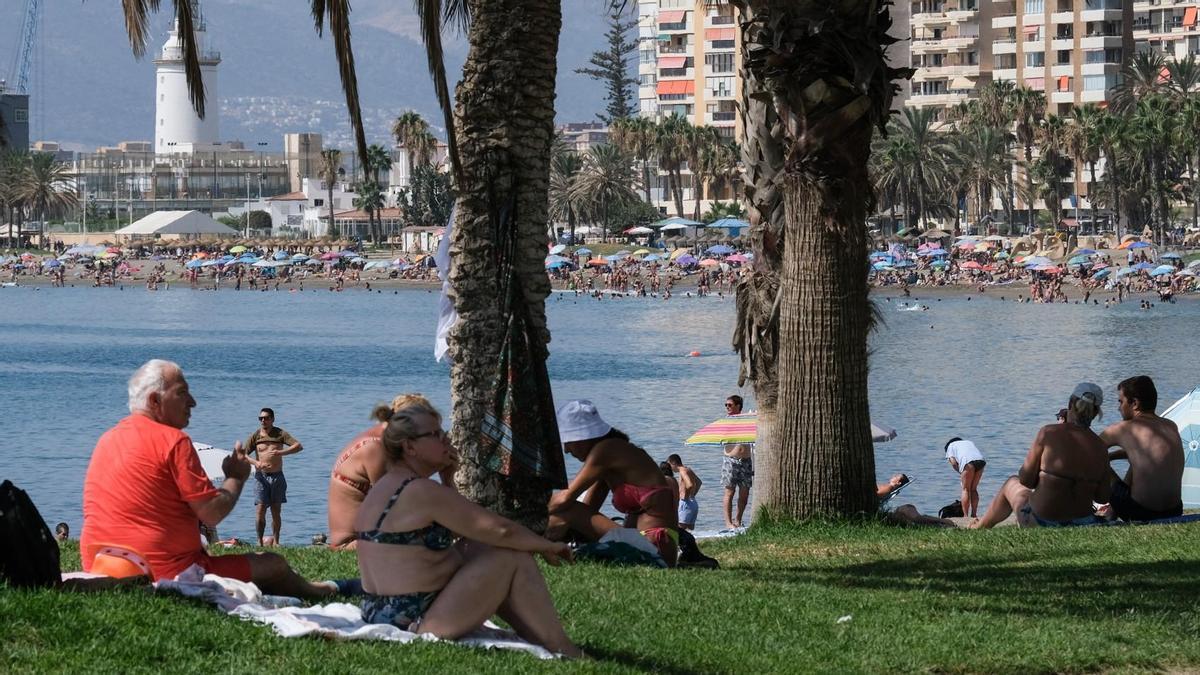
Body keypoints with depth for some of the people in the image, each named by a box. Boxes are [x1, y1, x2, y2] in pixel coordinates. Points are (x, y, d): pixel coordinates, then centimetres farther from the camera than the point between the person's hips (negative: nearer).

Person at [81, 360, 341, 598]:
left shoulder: (106, 440, 12)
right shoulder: (173, 441, -13)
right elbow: (212, 515, -14)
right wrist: (236, 478, 6)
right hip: (165, 573, -9)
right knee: (273, 565, 10)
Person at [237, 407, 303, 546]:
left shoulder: (280, 434, 2)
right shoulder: (256, 436, 2)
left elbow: (298, 446, -7)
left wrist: (280, 452, -22)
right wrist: (255, 462, -23)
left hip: (277, 477, 1)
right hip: (261, 476, -1)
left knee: (276, 511, 4)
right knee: (260, 510, -9)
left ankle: (275, 541, 11)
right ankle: (260, 542, -3)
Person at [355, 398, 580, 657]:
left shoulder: (385, 487, 13)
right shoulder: (421, 492, -18)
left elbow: (455, 529, 24)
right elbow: (498, 529, -17)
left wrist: (447, 477, 13)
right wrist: (548, 546, -1)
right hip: (414, 623, -11)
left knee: (475, 547, 20)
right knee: (513, 558, -6)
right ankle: (564, 653, 0)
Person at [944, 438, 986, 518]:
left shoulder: (950, 446, 25)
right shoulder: (969, 442, 40)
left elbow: (953, 463, 8)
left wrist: (960, 472, 23)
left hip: (968, 462, -5)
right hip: (981, 460, 5)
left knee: (965, 489, 2)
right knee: (973, 489, 16)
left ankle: (965, 517, -5)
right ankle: (974, 514, 12)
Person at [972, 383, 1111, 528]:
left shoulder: (1049, 433, -14)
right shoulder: (1099, 447, -5)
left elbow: (1026, 480, -11)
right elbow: (1102, 497, 0)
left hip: (1039, 524, -3)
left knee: (1012, 484, 30)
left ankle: (981, 527, 53)